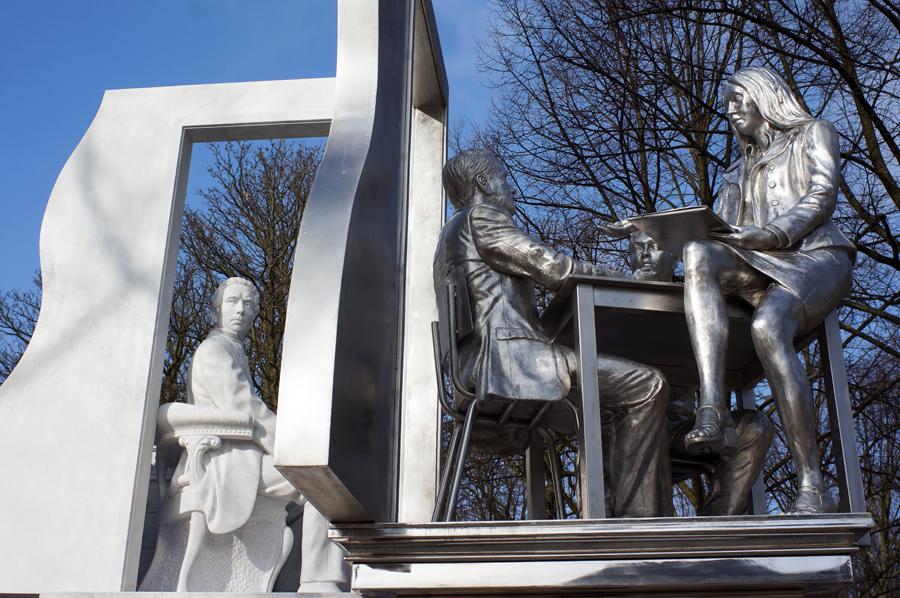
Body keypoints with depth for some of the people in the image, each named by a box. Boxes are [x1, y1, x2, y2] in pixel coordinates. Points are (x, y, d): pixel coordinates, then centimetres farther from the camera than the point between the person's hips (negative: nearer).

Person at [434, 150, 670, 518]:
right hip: (507, 354, -11)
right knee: (647, 385, -19)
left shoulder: (452, 233, 33)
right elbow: (550, 267, -7)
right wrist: (623, 280, 5)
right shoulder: (480, 217, 1)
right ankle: (634, 517, -21)